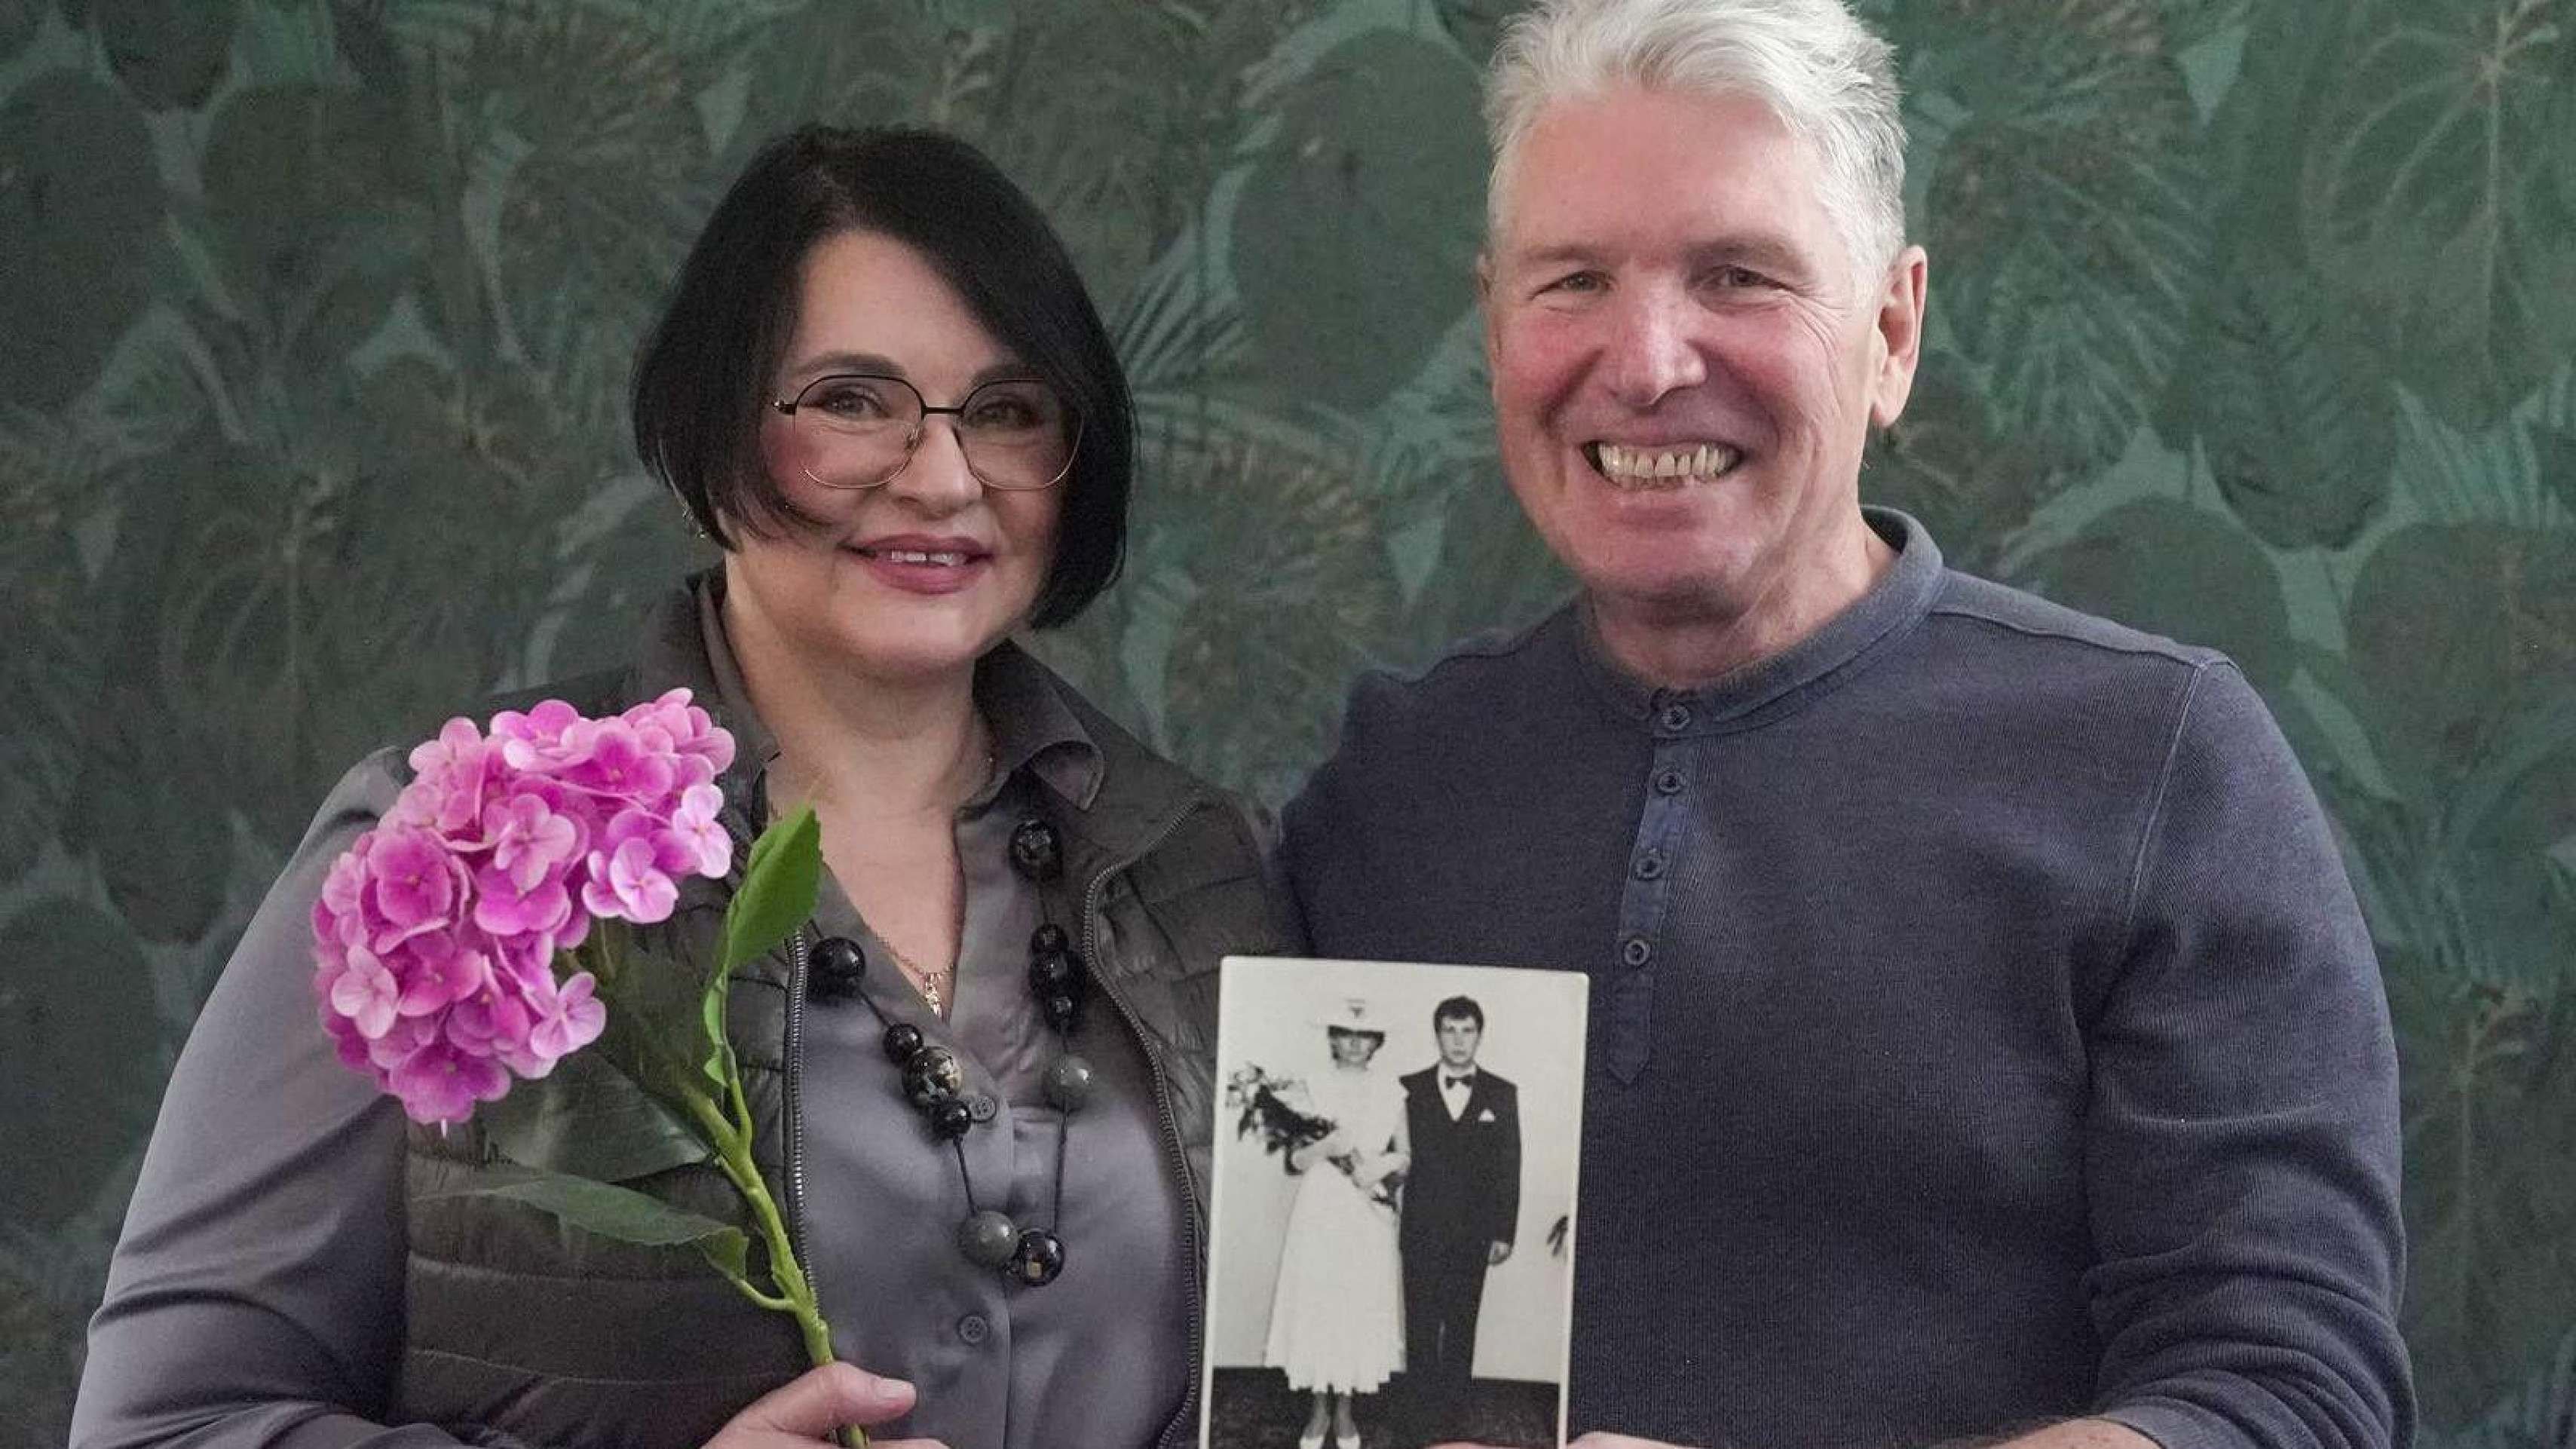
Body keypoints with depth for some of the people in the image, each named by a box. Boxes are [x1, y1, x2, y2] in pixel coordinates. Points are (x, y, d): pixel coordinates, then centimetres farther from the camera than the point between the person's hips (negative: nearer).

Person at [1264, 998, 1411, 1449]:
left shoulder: (1390, 1095, 8)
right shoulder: (1311, 1091, 3)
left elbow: (1406, 1154, 12)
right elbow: (1294, 1160, 1)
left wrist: (1388, 1166, -9)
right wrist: (1324, 1147, -18)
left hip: (1370, 1215, 1)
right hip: (1321, 1212, -1)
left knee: (1362, 1308, 0)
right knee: (1316, 1305, -2)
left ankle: (1346, 1412, 11)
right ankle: (1318, 1409, 10)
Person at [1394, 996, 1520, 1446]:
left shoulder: (1501, 1095, 5)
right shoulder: (1410, 1089, 3)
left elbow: (1509, 1167, 4)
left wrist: (1504, 1232, -1)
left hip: (1473, 1233, 0)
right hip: (1421, 1230, 0)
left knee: (1461, 1327, 5)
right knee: (1421, 1326, 1)